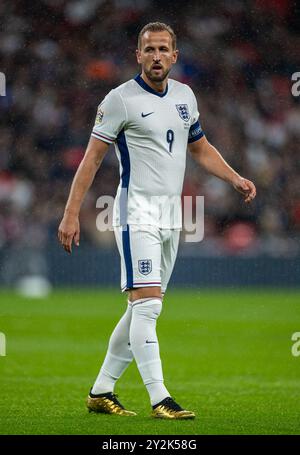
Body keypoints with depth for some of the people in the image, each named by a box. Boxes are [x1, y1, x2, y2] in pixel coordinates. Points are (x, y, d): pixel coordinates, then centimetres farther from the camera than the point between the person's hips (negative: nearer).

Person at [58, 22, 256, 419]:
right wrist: (71, 215, -12)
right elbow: (92, 158, -7)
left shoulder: (184, 96, 11)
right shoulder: (121, 99, -8)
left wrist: (236, 180, 10)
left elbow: (201, 148, 24)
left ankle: (101, 392, 17)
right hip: (137, 212, -7)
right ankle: (159, 399, -16)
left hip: (171, 215, 7)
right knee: (147, 303, -15)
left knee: (143, 309, 8)